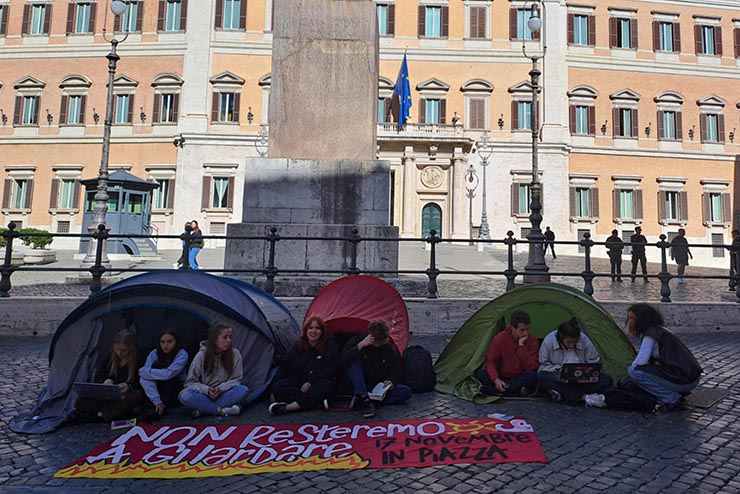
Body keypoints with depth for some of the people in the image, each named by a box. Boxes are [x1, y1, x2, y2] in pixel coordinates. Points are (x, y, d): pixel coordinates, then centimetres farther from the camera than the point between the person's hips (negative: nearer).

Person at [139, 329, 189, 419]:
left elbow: (168, 374, -33)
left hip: (176, 390, -2)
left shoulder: (182, 354, -18)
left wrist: (144, 371, -22)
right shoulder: (154, 354, -10)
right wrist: (157, 401, -34)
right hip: (159, 390, 3)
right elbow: (146, 379, -22)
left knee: (167, 377, -29)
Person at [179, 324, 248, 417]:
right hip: (204, 395, -1)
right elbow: (190, 382, -6)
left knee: (243, 390, -29)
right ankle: (223, 410, -29)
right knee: (185, 396, -31)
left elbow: (236, 379, -3)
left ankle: (203, 410, -25)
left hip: (223, 394, 1)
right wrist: (206, 390, -23)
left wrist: (221, 389, -20)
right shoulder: (202, 355, -11)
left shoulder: (235, 354, -10)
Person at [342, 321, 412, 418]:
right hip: (360, 387, -2)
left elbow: (397, 374, 3)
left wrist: (391, 383, -19)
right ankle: (364, 399, -36)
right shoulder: (358, 341, -6)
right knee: (354, 361, -25)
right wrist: (360, 346, -29)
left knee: (406, 391, -23)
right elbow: (343, 360, -20)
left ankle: (361, 400, -28)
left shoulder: (391, 349, -1)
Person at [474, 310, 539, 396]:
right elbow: (490, 361, -7)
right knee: (480, 374, -25)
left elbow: (532, 367, -17)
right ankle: (517, 390, -27)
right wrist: (496, 379, -25)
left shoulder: (532, 341, -8)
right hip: (500, 377, 0)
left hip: (519, 378, 0)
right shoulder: (500, 338, -9)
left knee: (533, 376, -32)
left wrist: (522, 346, -25)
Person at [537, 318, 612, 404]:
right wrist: (560, 370, -17)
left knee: (606, 380, -22)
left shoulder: (584, 340, -9)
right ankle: (580, 396, -34)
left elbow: (594, 362, 4)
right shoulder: (549, 341, -13)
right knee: (542, 377, -35)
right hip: (558, 378, -2)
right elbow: (543, 364, -5)